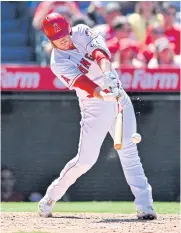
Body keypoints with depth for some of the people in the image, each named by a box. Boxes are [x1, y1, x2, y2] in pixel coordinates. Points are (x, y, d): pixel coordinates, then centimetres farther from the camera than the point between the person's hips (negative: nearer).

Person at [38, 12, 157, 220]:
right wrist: (104, 95, -44)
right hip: (95, 107, -4)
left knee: (129, 152, -4)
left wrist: (106, 71, -38)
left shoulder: (81, 32, 1)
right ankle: (50, 198, 15)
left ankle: (144, 205, -8)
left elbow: (99, 49, -18)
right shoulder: (58, 63, -11)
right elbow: (82, 83, -26)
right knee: (85, 160, -4)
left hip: (119, 98, 4)